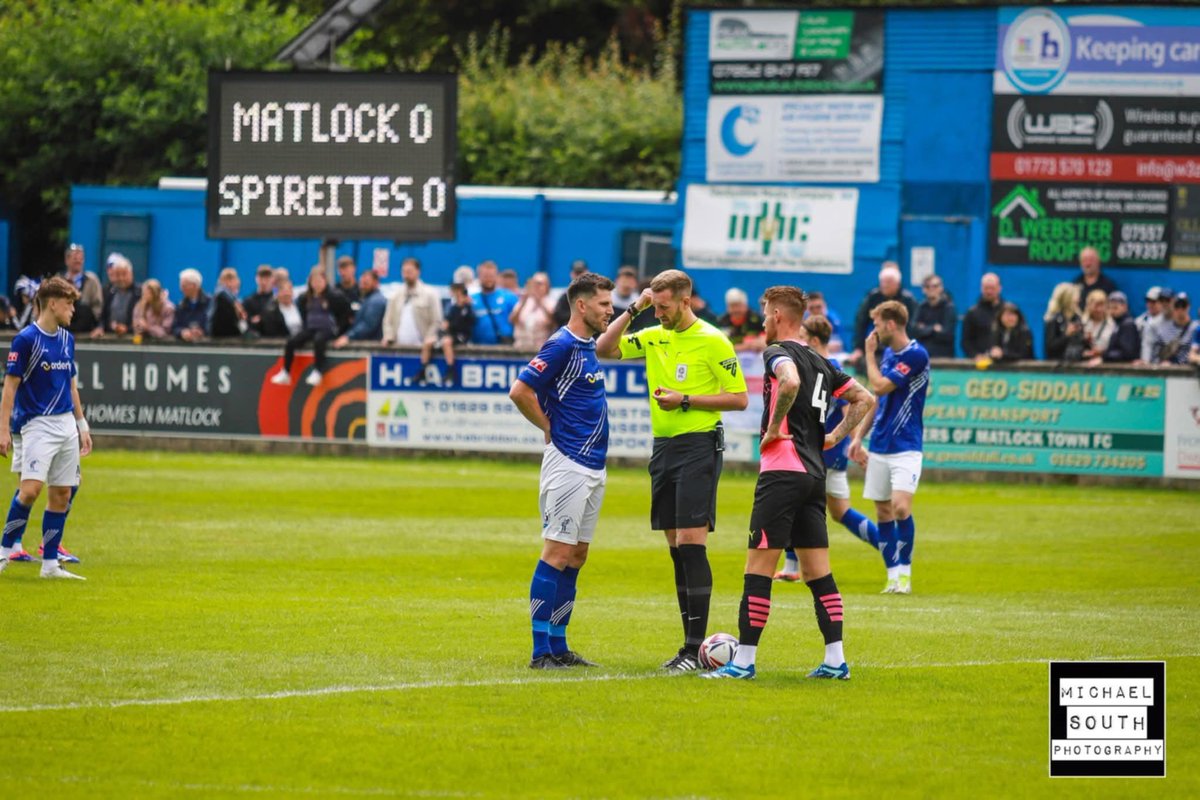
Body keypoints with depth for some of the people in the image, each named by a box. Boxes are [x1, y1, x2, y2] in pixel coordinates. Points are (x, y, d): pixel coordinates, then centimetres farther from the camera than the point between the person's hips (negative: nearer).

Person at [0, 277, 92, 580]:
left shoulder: (67, 339, 12)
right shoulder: (26, 339, -9)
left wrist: (81, 425, 19)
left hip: (66, 426, 7)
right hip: (37, 425, -7)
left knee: (61, 495, 5)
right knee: (31, 488, -19)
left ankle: (50, 563, 10)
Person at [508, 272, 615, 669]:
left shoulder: (588, 346, 14)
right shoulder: (561, 345, -14)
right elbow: (519, 391, -19)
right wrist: (549, 427, -9)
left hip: (593, 466, 9)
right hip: (568, 463, -9)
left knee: (576, 556, 10)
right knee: (558, 553, -9)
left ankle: (558, 644, 14)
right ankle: (541, 650, -8)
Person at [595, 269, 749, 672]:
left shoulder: (712, 342, -8)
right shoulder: (653, 338, 11)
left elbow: (739, 398, -8)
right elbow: (604, 349, 7)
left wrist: (686, 400, -15)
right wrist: (632, 310, -1)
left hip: (698, 446, -7)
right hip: (662, 447, 7)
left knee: (691, 544, -13)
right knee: (676, 548, 7)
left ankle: (697, 647, -13)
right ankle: (690, 645, 11)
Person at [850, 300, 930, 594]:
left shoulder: (915, 355, -13)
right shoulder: (888, 353, 12)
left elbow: (879, 387, -18)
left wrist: (869, 354, -4)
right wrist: (858, 437, 17)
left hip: (905, 447, -8)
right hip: (879, 447, 8)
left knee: (900, 506, -18)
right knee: (883, 512, 5)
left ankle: (905, 571, -5)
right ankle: (893, 576, 9)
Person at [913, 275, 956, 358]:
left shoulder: (949, 308, -4)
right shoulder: (922, 307, 8)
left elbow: (947, 335, -12)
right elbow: (915, 332, 0)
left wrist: (925, 330, -4)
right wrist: (933, 329, -9)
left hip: (943, 356, -3)